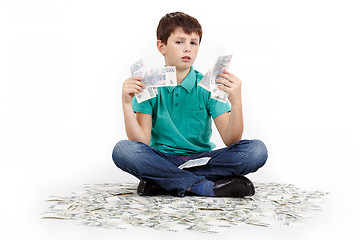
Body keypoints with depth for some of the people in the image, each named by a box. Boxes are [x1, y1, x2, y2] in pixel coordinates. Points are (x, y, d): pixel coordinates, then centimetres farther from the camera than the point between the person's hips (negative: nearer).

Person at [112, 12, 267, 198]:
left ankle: (163, 183, -23)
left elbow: (231, 141, -10)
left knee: (256, 150, -22)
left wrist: (236, 102, -25)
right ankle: (208, 187, -26)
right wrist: (127, 104, -21)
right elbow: (142, 142, -9)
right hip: (161, 160, 0)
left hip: (201, 160, 1)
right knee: (123, 150, -30)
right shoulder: (149, 86, 0)